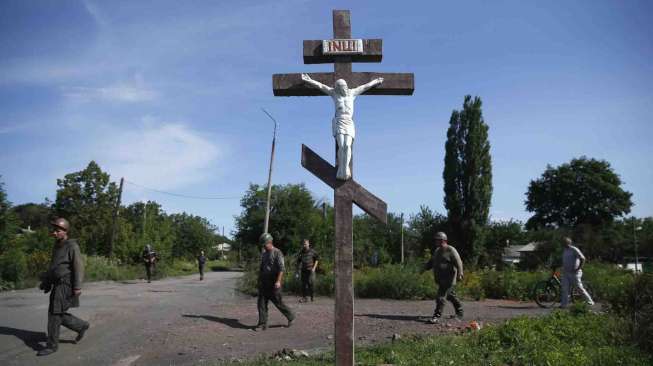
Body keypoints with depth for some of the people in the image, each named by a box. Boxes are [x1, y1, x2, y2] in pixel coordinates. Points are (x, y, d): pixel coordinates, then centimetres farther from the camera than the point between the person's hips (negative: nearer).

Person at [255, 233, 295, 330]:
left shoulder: (277, 253, -10)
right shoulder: (264, 254, 14)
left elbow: (281, 268, -17)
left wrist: (278, 281, -25)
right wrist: (259, 281, 18)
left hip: (273, 284, -7)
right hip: (263, 284, 7)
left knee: (278, 303, 2)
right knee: (261, 303, 2)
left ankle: (290, 317, 22)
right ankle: (262, 324, 7)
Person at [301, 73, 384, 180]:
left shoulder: (352, 93, 21)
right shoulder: (334, 93, 17)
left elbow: (365, 86, 31)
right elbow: (320, 86, 20)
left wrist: (375, 82, 39)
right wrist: (309, 80, 22)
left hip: (349, 123, 1)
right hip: (338, 121, -1)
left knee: (347, 145, -17)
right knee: (341, 146, -17)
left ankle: (344, 171, -15)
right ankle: (343, 171, -10)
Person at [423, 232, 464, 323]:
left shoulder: (451, 250, -12)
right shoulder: (437, 251, 14)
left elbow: (458, 263, -20)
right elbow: (431, 262, 19)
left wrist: (459, 274, -32)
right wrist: (424, 268, 3)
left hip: (448, 280, -8)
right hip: (440, 280, 8)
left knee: (440, 297, -11)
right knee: (450, 296, 21)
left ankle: (437, 316, -7)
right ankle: (459, 311, 38)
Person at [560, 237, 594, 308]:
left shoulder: (574, 250, -11)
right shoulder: (564, 250, 12)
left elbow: (583, 259, -15)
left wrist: (578, 268, -16)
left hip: (574, 273, -7)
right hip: (566, 273, 7)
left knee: (579, 288, -1)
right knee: (564, 288, 0)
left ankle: (590, 301, 17)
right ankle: (564, 304, 3)